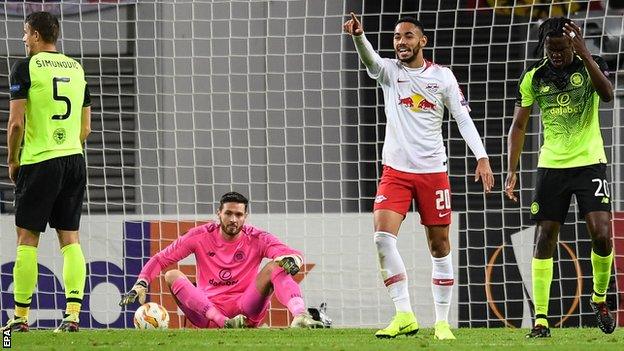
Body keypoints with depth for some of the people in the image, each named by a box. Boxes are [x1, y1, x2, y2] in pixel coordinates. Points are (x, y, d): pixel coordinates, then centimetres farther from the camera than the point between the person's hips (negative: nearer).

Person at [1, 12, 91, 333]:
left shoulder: (26, 67, -6)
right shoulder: (77, 69, 13)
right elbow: (85, 128, 14)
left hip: (39, 163, -5)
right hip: (74, 161, 5)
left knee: (27, 238, 0)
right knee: (70, 238, 6)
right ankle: (73, 313, -3)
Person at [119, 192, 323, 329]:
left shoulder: (257, 239, 3)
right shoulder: (200, 236, 4)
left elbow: (294, 254, -9)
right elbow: (160, 260, 3)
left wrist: (292, 259, -34)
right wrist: (141, 284, -13)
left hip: (245, 311, -1)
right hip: (206, 311, 1)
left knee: (274, 267, -20)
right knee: (172, 276, -22)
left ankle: (300, 317, -50)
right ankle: (225, 323, -42)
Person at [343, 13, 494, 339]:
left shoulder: (442, 76, 2)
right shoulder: (388, 71, 2)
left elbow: (463, 118, 1)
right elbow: (369, 59, -20)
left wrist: (482, 158, -10)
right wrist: (358, 35, -43)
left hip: (433, 170, 0)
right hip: (395, 169, 0)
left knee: (440, 245, 4)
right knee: (383, 236, -18)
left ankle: (442, 322, 12)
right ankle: (404, 316, -15)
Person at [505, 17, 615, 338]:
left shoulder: (590, 66, -3)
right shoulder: (534, 77, 2)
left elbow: (607, 94, -24)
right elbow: (518, 125, 6)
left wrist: (584, 54, -30)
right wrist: (511, 170, -3)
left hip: (589, 163, -2)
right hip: (551, 166, 2)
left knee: (602, 236, -14)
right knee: (544, 239, -3)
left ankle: (600, 299, 13)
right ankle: (541, 319, 1)